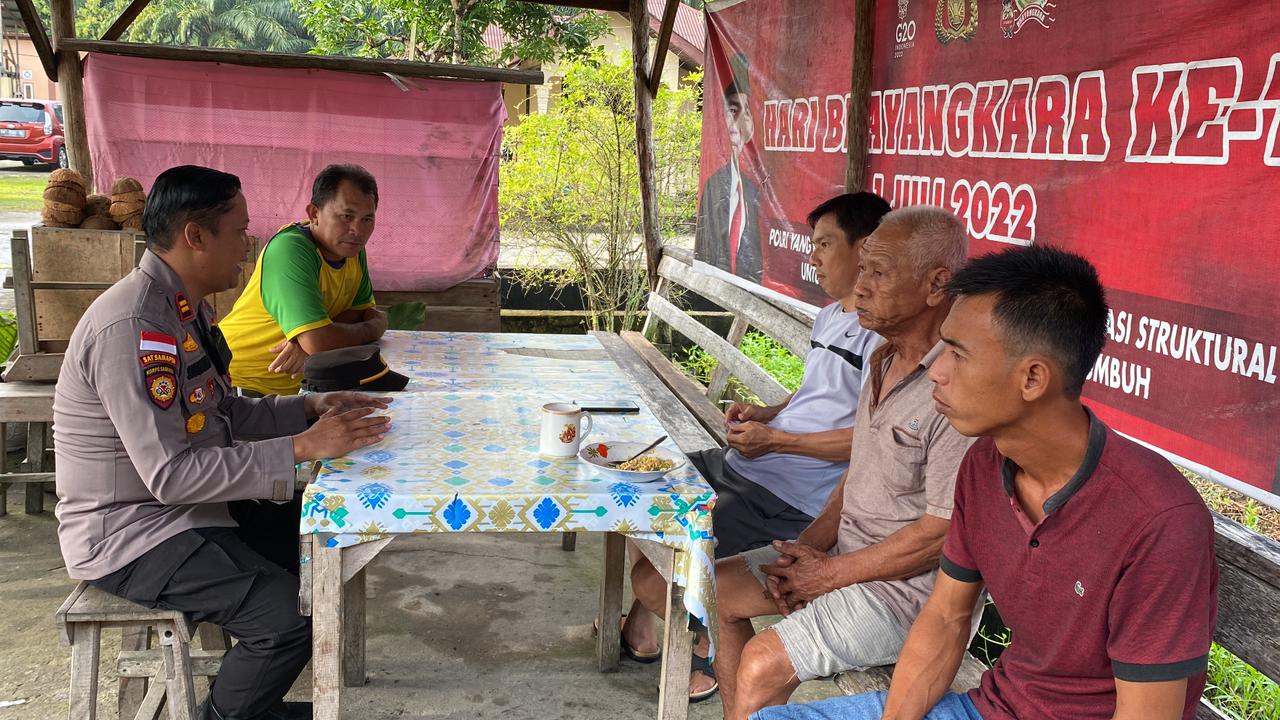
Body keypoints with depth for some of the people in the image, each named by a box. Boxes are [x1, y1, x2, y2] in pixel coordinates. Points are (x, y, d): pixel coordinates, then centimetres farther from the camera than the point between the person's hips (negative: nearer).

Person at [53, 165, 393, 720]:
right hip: (129, 534, -10)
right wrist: (300, 448, -28)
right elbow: (170, 474, -29)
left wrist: (312, 407, 1)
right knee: (292, 613, -21)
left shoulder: (185, 306, 6)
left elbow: (224, 416, 14)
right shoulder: (132, 328, -26)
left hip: (184, 506, 10)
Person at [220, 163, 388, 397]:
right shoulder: (290, 249, -22)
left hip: (291, 387, 9)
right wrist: (371, 329, -11)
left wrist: (310, 338, -17)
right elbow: (318, 342, -30)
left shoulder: (351, 248, 3)